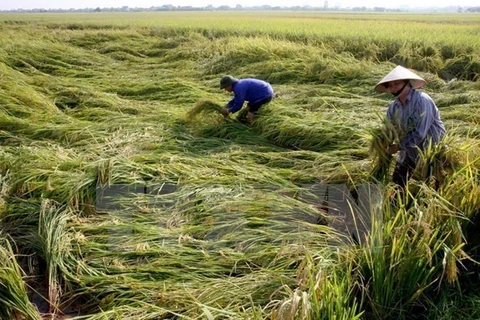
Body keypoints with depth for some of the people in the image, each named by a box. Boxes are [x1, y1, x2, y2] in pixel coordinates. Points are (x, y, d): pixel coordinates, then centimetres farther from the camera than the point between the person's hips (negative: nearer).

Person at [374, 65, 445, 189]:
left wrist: (398, 147, -21)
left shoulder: (422, 100, -23)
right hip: (408, 148, 7)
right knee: (396, 183, 13)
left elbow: (420, 134, -27)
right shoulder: (393, 107, -3)